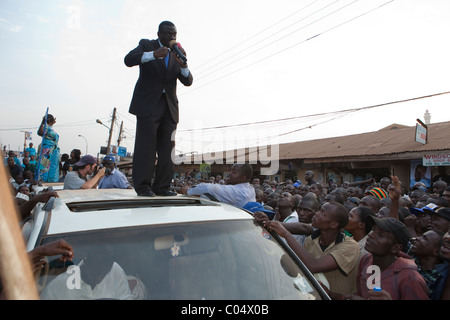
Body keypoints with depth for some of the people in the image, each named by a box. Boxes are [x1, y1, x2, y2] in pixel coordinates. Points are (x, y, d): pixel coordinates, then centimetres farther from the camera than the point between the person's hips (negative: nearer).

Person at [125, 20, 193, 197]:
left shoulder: (176, 54, 18)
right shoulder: (146, 45, 10)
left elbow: (188, 81, 7)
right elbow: (129, 59, -9)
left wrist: (183, 64, -13)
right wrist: (154, 54, -22)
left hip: (169, 106, 4)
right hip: (148, 103, -4)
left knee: (167, 148, -1)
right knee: (146, 145, -9)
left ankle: (162, 187, 3)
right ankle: (143, 186, -4)